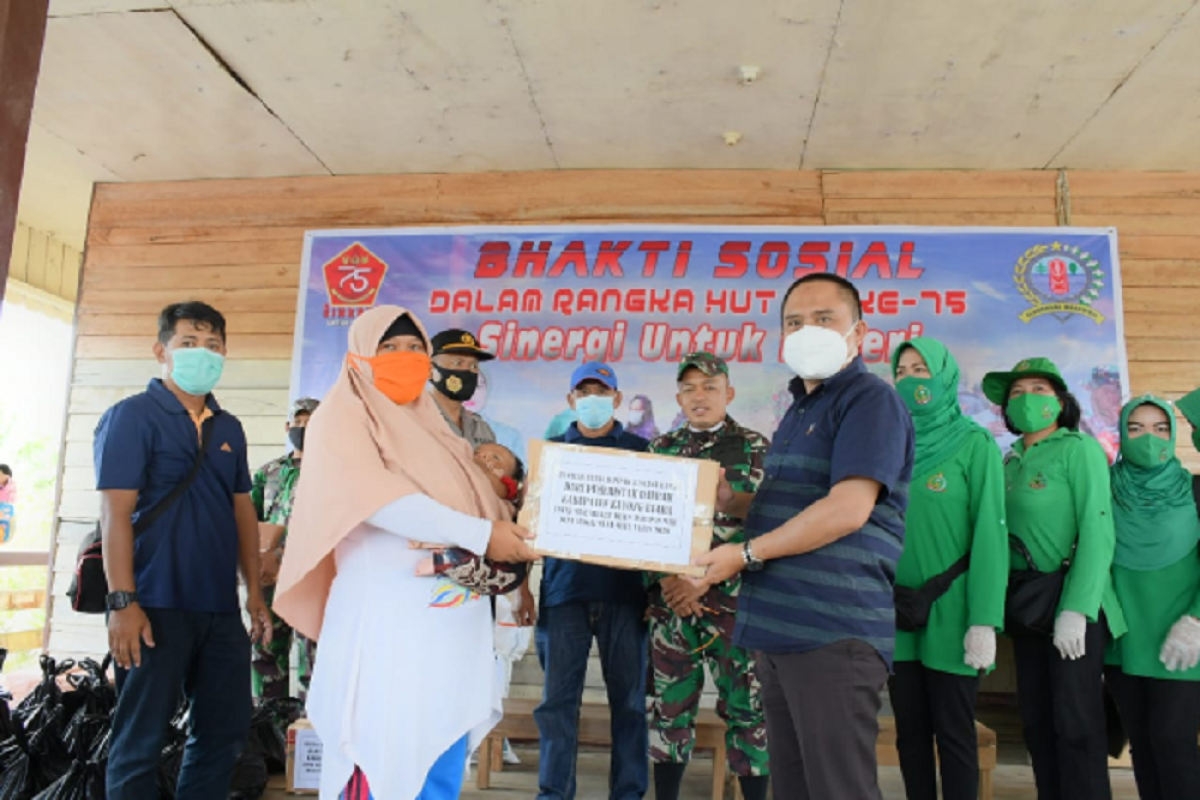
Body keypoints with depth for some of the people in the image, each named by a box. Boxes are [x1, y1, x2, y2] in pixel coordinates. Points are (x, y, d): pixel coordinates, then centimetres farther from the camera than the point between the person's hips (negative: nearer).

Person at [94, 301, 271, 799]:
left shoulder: (229, 428, 13)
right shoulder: (131, 416, -5)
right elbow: (115, 513, -12)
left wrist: (255, 593, 11)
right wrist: (122, 602, -18)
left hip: (221, 607, 6)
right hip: (157, 605, -6)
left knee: (226, 732, 13)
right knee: (141, 740, 4)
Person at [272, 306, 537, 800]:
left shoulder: (430, 426, 19)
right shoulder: (343, 418, -2)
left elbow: (462, 499, 16)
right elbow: (378, 501, -16)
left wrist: (507, 529, -4)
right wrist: (479, 534, -19)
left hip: (454, 614, 7)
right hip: (388, 616, -6)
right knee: (383, 759, 1)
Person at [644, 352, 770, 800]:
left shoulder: (755, 448, 1)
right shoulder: (661, 449, 10)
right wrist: (665, 578, -10)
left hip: (734, 598, -3)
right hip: (670, 598, 3)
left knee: (746, 708, 3)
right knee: (669, 705, 10)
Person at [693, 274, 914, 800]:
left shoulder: (870, 399, -8)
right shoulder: (801, 408, 21)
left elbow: (848, 509, -20)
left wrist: (746, 553, -14)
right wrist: (728, 500, 11)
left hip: (834, 632, -9)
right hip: (778, 627, 9)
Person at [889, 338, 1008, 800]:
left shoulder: (974, 443, -5)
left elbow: (990, 533, -11)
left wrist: (984, 621, -17)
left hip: (948, 613, -4)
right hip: (897, 613, 5)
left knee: (954, 734, 5)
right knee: (910, 730, 13)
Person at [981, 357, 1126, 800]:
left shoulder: (1079, 448, -6)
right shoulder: (1011, 460, 11)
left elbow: (1098, 530, -14)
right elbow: (1001, 531, 10)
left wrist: (1076, 608, -21)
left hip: (1073, 599, -6)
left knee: (1076, 721, -2)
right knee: (1036, 718, 11)